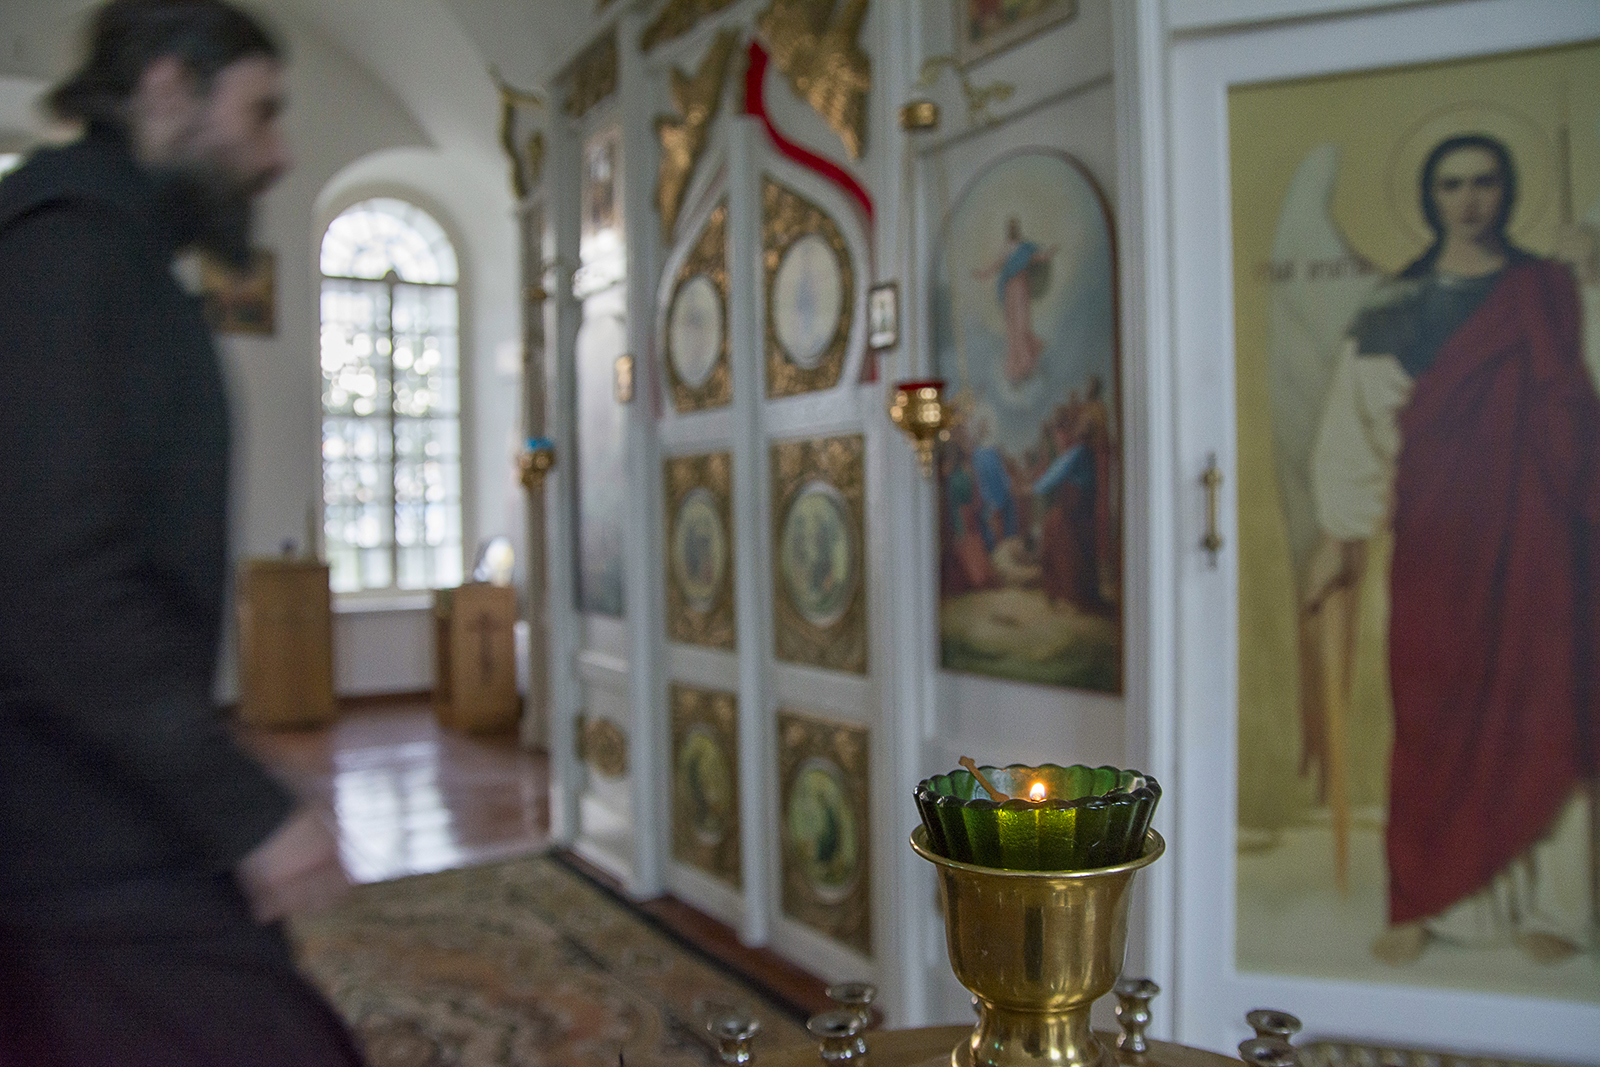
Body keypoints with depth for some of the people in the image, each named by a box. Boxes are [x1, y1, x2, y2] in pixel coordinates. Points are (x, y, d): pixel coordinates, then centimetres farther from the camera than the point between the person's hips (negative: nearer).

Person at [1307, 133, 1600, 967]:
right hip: (1435, 534, 0)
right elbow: (1353, 423, 5)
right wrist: (1339, 536, -1)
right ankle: (1425, 903, 8)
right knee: (1433, 710, 1)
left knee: (1533, 707, 0)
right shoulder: (1394, 307, 9)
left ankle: (1525, 901, 11)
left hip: (1530, 532, 0)